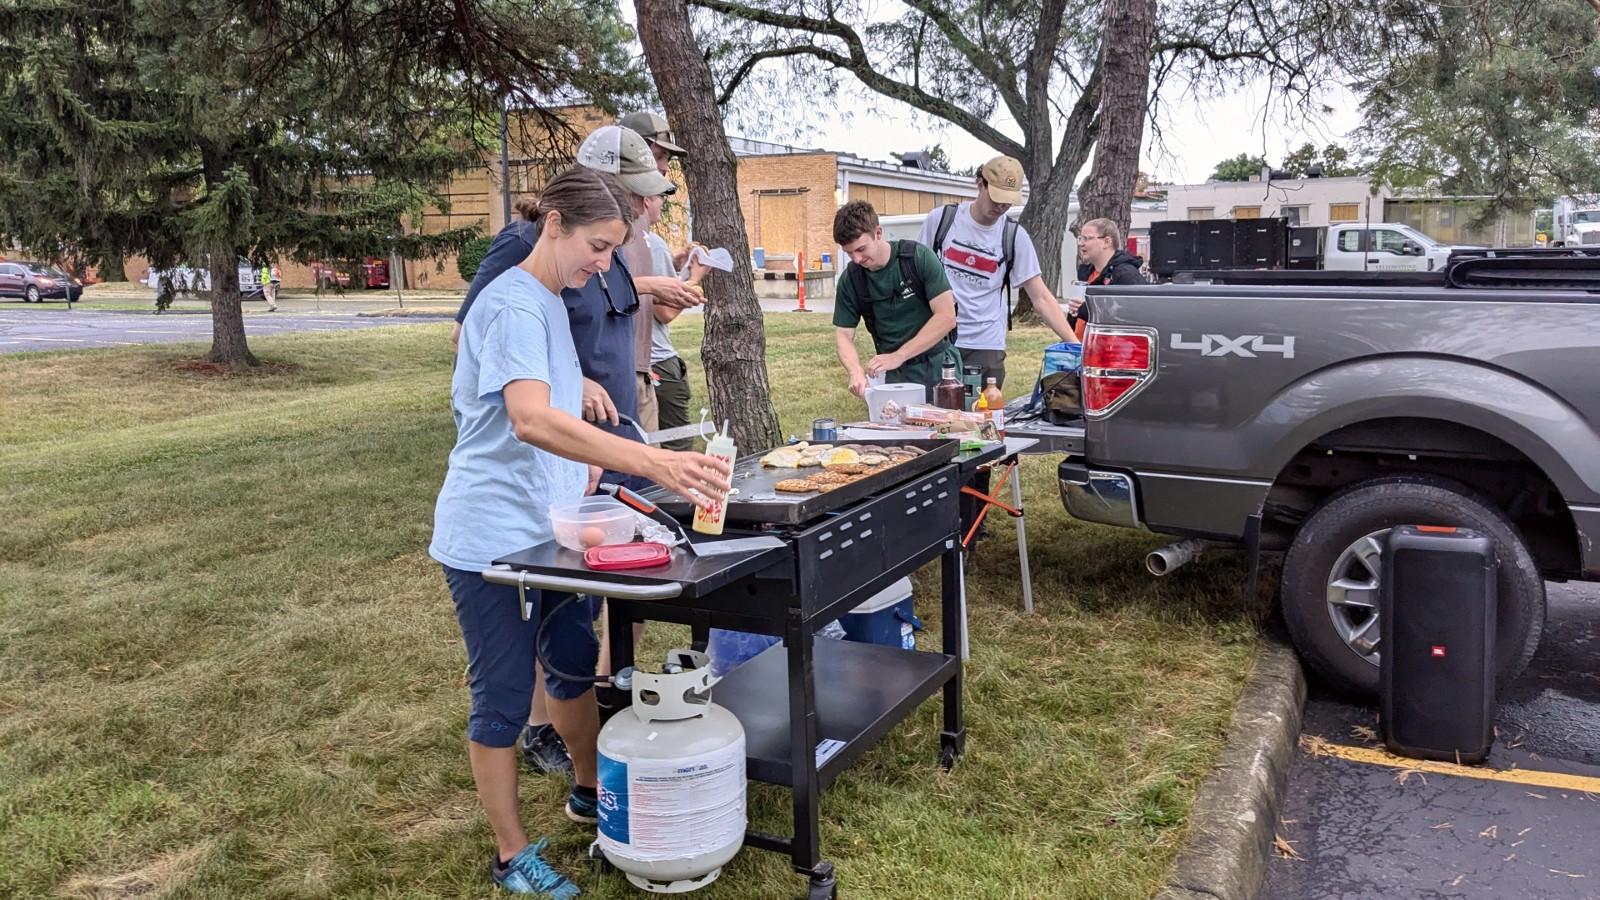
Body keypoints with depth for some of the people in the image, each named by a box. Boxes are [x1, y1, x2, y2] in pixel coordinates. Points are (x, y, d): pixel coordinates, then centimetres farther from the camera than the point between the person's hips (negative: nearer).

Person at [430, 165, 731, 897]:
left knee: (575, 661, 21)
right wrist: (654, 463, -47)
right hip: (494, 536, -9)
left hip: (548, 528, 9)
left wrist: (581, 457, 8)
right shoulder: (514, 305, -21)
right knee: (504, 695, 4)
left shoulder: (548, 302, 9)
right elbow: (530, 420, -38)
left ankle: (590, 793, 42)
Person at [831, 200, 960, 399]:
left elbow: (947, 317, -16)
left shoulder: (919, 257, -13)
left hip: (938, 366, -2)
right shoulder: (850, 280, -3)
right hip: (894, 375, 2)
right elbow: (843, 335, 1)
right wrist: (856, 371, -21)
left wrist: (898, 356, -21)